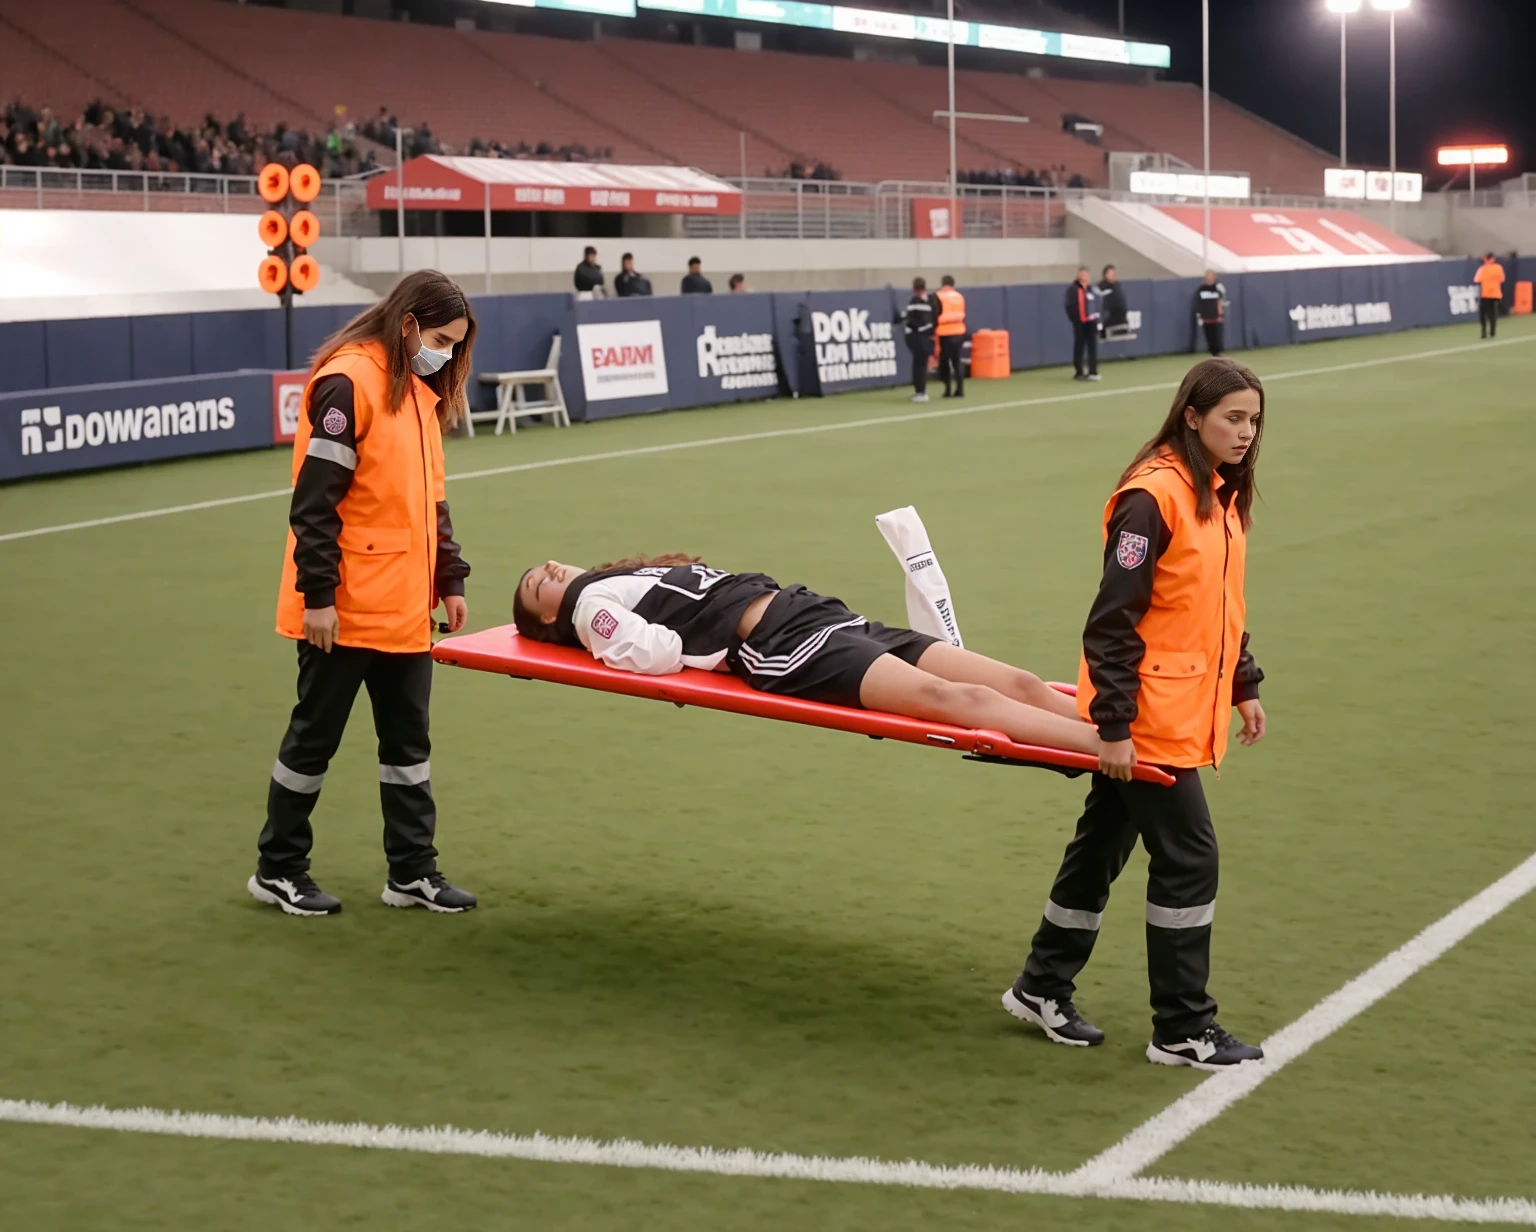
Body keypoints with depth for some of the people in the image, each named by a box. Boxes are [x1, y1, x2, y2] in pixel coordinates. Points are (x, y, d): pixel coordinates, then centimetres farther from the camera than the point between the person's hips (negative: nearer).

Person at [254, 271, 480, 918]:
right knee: (315, 736, 5)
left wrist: (449, 580, 15)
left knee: (408, 741, 11)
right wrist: (317, 595, -19)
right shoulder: (349, 383, -15)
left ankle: (412, 871, 19)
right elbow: (315, 499, -18)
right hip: (345, 608, -8)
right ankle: (277, 869, 18)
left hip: (404, 608, 8)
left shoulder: (418, 390, 12)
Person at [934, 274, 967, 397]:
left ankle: (948, 389, -1)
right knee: (957, 361, 8)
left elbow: (935, 316, -9)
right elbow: (963, 315, 16)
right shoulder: (960, 297, 10)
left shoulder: (939, 297, -6)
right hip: (959, 333, 4)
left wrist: (933, 332, -3)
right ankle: (959, 389, 2)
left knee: (944, 362, 4)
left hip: (944, 334, -4)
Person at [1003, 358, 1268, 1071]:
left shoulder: (1224, 494, 9)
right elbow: (1113, 618, -20)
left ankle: (1043, 989, 29)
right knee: (1188, 860, -3)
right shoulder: (1153, 496, -19)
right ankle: (1182, 1031, 8)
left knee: (1103, 845, 17)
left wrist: (1243, 686, 20)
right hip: (1147, 717, -9)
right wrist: (1114, 725, -21)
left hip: (1187, 711, 9)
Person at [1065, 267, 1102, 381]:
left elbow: (1097, 305, 18)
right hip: (1080, 322, -6)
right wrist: (1075, 319, -18)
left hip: (1091, 322, 6)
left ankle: (1093, 371, 7)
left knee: (1093, 346, 3)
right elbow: (1070, 307, -11)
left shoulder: (1092, 289, 13)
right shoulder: (1073, 288, -8)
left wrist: (1097, 318, 8)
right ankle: (1079, 372, 8)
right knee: (1079, 346, 1)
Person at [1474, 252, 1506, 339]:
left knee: (1483, 314, 3)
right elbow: (1501, 281, 6)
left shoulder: (1483, 269, -10)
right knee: (1493, 314, 10)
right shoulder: (1499, 268, 0)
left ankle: (1484, 332, -5)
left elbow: (1477, 281, -12)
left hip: (1485, 295, -3)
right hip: (1496, 294, 3)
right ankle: (1492, 332, 8)